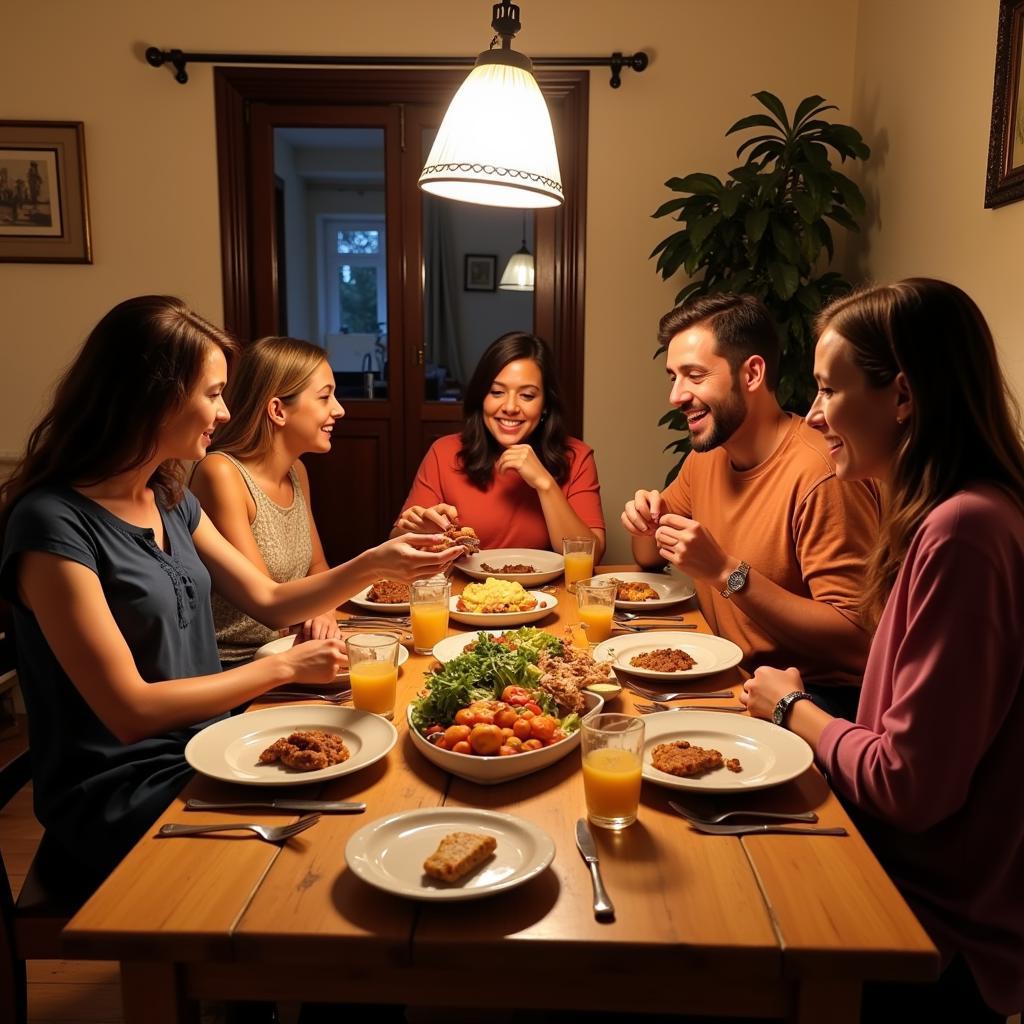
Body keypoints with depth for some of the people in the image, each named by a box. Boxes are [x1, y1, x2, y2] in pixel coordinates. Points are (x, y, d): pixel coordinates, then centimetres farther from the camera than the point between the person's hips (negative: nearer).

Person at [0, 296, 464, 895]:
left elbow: (269, 603, 11)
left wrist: (375, 564, -2)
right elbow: (129, 710, -21)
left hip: (205, 748, 7)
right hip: (116, 799, -7)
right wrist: (285, 668, -17)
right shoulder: (53, 523, -20)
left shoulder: (170, 500, 6)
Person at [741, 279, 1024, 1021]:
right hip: (909, 882, 8)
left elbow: (911, 785, -24)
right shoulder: (951, 515, 6)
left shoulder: (962, 531, -26)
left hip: (943, 939, -8)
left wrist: (794, 710, -7)